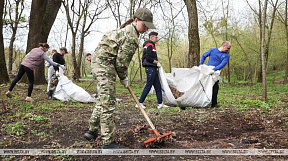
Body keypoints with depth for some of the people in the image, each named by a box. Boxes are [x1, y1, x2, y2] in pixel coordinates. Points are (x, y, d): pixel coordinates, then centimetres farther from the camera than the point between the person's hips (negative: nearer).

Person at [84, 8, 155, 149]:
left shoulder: (128, 29, 17)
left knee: (103, 99, 19)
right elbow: (122, 61, -17)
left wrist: (123, 76, 19)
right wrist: (123, 78, -1)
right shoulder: (132, 36, -16)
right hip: (105, 63, -11)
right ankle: (108, 142, -3)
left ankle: (92, 130, 30)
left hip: (99, 60, 11)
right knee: (108, 102, -9)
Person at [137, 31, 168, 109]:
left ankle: (160, 104, 14)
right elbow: (148, 58, -20)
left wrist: (156, 63, 10)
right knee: (148, 86, -7)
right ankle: (139, 103, 1)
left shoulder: (151, 45, 22)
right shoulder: (149, 45, -11)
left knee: (158, 86, 9)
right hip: (150, 68, -11)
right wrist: (157, 62, -10)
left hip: (153, 69, 11)